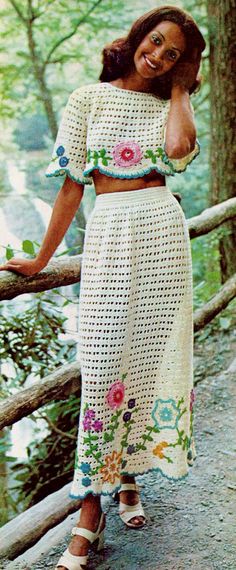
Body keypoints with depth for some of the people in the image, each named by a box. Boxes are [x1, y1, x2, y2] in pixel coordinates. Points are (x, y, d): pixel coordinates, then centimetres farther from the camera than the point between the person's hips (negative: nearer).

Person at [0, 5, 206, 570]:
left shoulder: (168, 105, 12)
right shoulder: (90, 98, 6)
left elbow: (179, 148, -13)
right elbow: (72, 186, 5)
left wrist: (179, 86, 0)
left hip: (164, 231, 3)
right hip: (110, 232, -3)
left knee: (154, 353, 4)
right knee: (105, 363, -7)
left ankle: (129, 477, 21)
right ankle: (91, 510, 1)